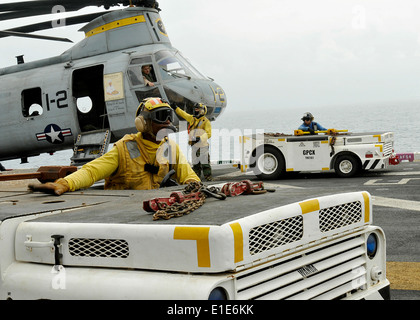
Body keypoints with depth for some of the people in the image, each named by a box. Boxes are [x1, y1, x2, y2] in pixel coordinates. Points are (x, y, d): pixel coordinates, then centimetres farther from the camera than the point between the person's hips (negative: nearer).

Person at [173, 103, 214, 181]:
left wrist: (200, 138, -25)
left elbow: (208, 134, -11)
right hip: (194, 145, 5)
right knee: (195, 163, 9)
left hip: (203, 145, -5)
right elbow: (183, 114, 25)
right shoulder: (192, 118, 15)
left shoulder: (206, 121, -3)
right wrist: (175, 108, 21)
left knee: (205, 163, -6)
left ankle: (208, 177, -3)